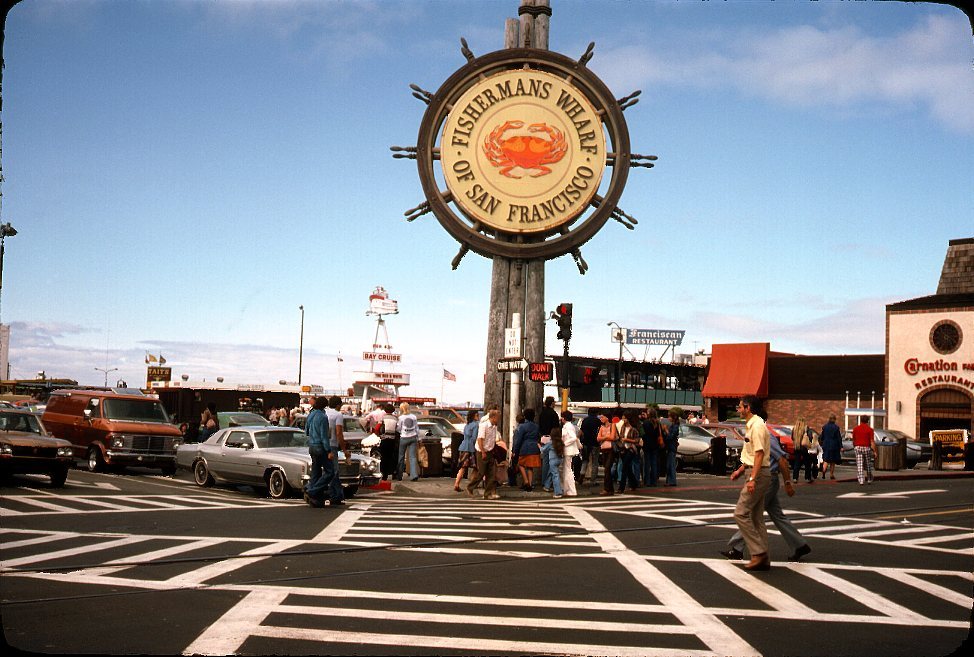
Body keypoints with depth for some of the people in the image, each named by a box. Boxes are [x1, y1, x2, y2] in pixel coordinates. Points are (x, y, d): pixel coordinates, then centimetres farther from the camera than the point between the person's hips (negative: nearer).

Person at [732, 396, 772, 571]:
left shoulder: (757, 426, -15)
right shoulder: (751, 425, 17)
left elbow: (759, 454, -22)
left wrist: (752, 479, -26)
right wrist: (741, 470, 27)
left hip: (758, 474, -10)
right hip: (757, 473, 10)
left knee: (740, 513, -10)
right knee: (756, 518, 11)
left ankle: (758, 553, -9)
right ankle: (763, 559, 12)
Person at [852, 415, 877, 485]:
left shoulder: (855, 429, 2)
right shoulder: (870, 429, -4)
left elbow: (853, 440, 10)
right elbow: (872, 441, -9)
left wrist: (854, 447, 26)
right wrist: (874, 451, -7)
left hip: (858, 448, 0)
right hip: (867, 448, 0)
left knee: (859, 465, -2)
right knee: (868, 465, 15)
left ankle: (861, 481, -10)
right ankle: (869, 480, 24)